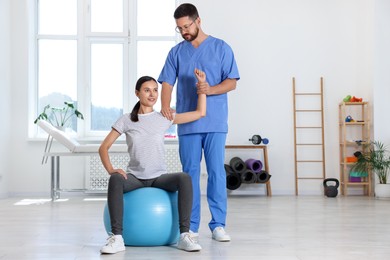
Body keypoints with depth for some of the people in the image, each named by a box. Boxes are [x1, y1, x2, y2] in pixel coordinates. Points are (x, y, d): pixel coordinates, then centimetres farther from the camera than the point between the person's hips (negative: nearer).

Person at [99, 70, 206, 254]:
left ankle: (184, 236, -29)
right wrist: (110, 170, -17)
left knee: (184, 178, -32)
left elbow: (200, 112, 7)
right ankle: (117, 238, -32)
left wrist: (201, 84, 4)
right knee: (115, 180, -36)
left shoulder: (164, 118, 6)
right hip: (135, 176, -1)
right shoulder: (126, 120, 3)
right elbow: (103, 147, 1)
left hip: (159, 177, 1)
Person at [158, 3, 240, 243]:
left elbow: (232, 82, -1)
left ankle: (218, 225, 5)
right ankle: (191, 226, 11)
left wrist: (211, 90, -20)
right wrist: (165, 106, -16)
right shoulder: (176, 52, 10)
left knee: (217, 171, -3)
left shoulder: (221, 48, 3)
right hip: (188, 123, 2)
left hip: (215, 122, -2)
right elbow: (167, 82, 4)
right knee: (190, 172, 4)